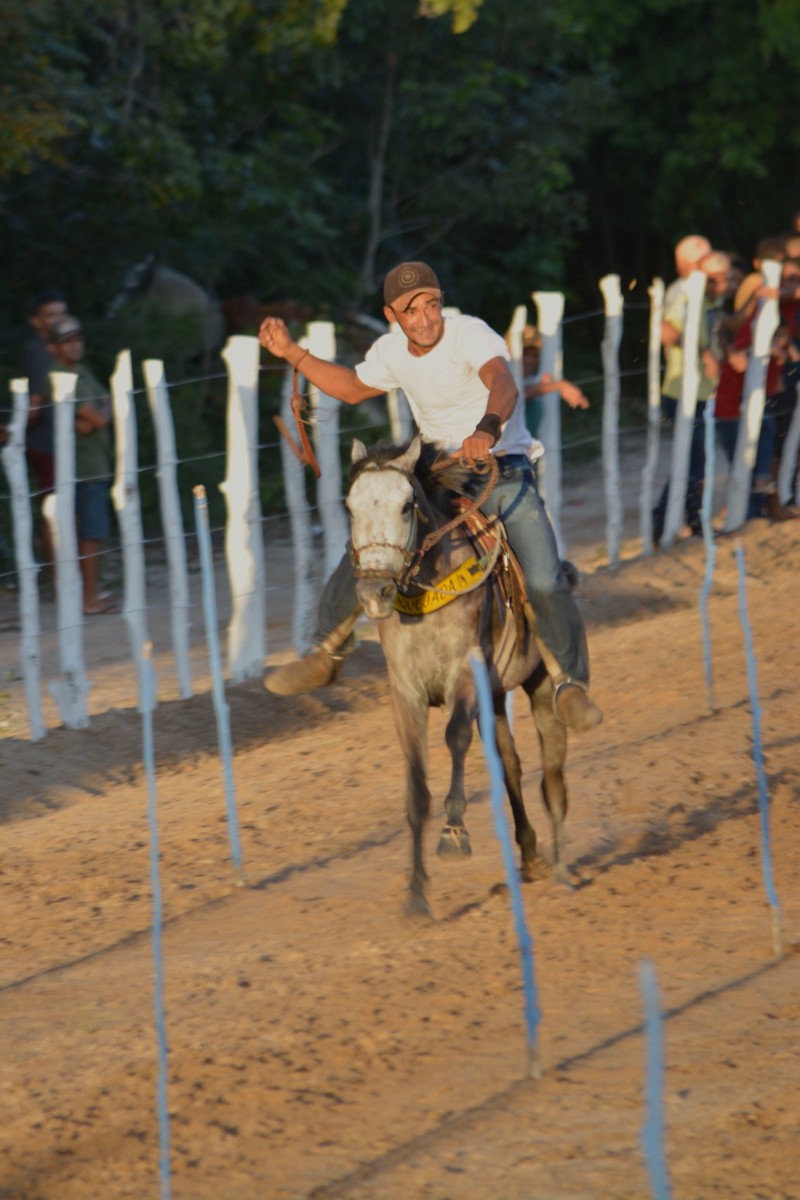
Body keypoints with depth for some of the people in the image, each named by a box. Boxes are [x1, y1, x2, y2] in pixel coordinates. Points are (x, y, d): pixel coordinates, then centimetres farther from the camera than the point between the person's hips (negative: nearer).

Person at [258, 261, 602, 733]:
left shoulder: (469, 334, -21)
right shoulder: (392, 352, 1)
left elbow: (502, 384, -41)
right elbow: (353, 388, 23)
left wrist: (487, 429, -62)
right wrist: (292, 353, 15)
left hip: (503, 469, -5)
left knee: (545, 583, -21)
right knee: (360, 556, 1)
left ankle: (571, 684, -2)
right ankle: (325, 654, 23)